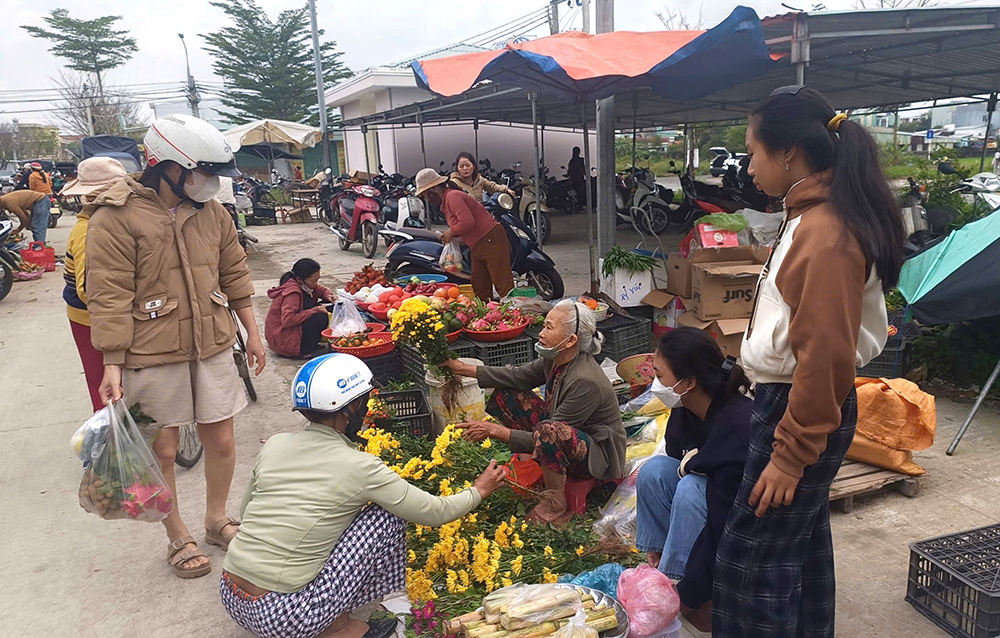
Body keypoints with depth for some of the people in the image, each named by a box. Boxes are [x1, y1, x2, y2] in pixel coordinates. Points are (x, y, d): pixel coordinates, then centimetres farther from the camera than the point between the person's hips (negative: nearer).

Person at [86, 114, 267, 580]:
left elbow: (234, 274, 14)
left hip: (212, 348, 5)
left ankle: (216, 520, 36)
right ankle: (178, 538, 28)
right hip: (152, 356, -5)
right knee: (162, 451, 7)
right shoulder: (115, 218, -12)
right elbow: (109, 300, -13)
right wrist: (113, 368, -15)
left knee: (220, 440, 12)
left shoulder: (210, 212, 6)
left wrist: (251, 331, 15)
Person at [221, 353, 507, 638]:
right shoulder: (360, 467, -13)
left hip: (230, 597, 6)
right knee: (386, 518, -1)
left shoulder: (274, 444, 2)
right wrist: (479, 491, 14)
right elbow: (436, 512, -4)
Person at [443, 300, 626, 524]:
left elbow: (547, 436, -29)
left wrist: (496, 431, -26)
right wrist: (463, 368, -3)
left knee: (549, 430, -42)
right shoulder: (556, 359, -9)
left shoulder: (585, 381, -32)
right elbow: (518, 376, 3)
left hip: (601, 453, -8)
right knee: (506, 394, 2)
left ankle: (556, 507, -19)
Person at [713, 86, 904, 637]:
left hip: (801, 411, -10)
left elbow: (825, 357, -24)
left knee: (751, 557, 1)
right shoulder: (813, 218, 9)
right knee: (801, 540, 23)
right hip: (792, 401, 10)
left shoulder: (825, 234, -22)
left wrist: (790, 455, -18)